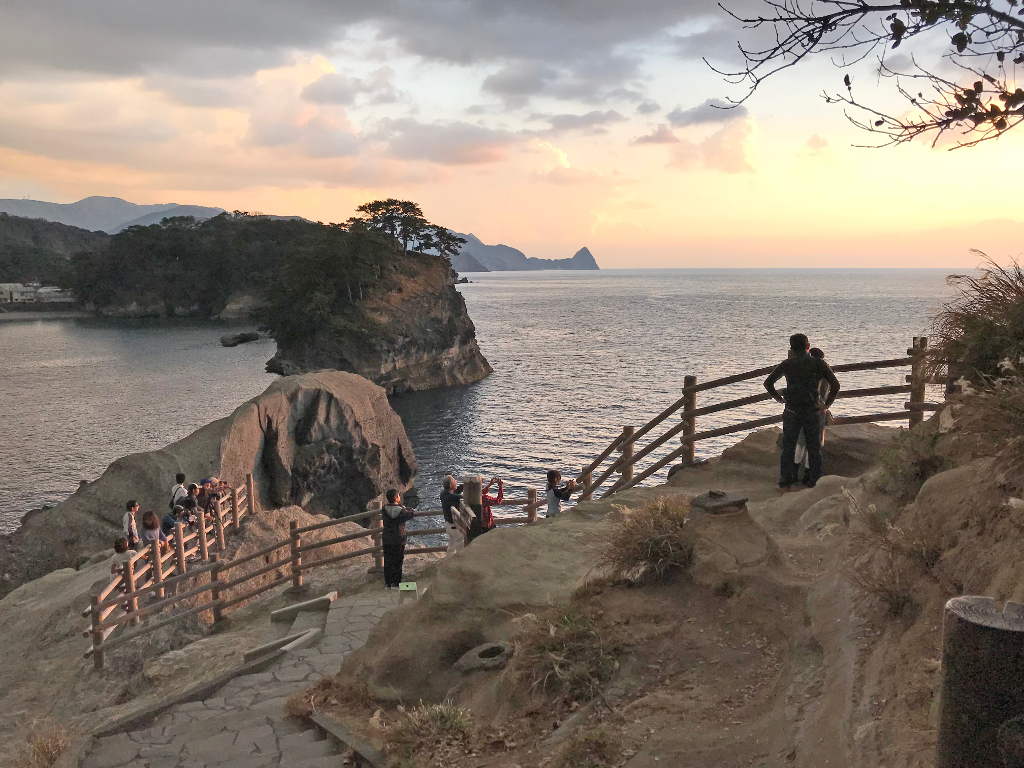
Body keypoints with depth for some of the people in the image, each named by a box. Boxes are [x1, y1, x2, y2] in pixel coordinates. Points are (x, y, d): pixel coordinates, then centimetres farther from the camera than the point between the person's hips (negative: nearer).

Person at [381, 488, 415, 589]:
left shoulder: (384, 509, -7)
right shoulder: (401, 510, -15)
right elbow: (411, 513, -1)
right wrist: (406, 508, 16)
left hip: (386, 540, 3)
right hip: (398, 540, -3)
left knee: (388, 562, 12)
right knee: (397, 562, 8)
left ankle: (387, 583, 15)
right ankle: (395, 583, 10)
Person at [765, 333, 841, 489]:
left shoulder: (787, 364, -1)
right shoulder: (819, 364, -1)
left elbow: (768, 382, 1)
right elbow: (835, 385, -5)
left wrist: (779, 398, 14)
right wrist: (826, 405, 5)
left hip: (792, 412, 0)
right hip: (812, 412, 0)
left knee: (788, 446, 10)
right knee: (814, 448, 11)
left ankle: (785, 480, 11)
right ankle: (814, 480, 14)